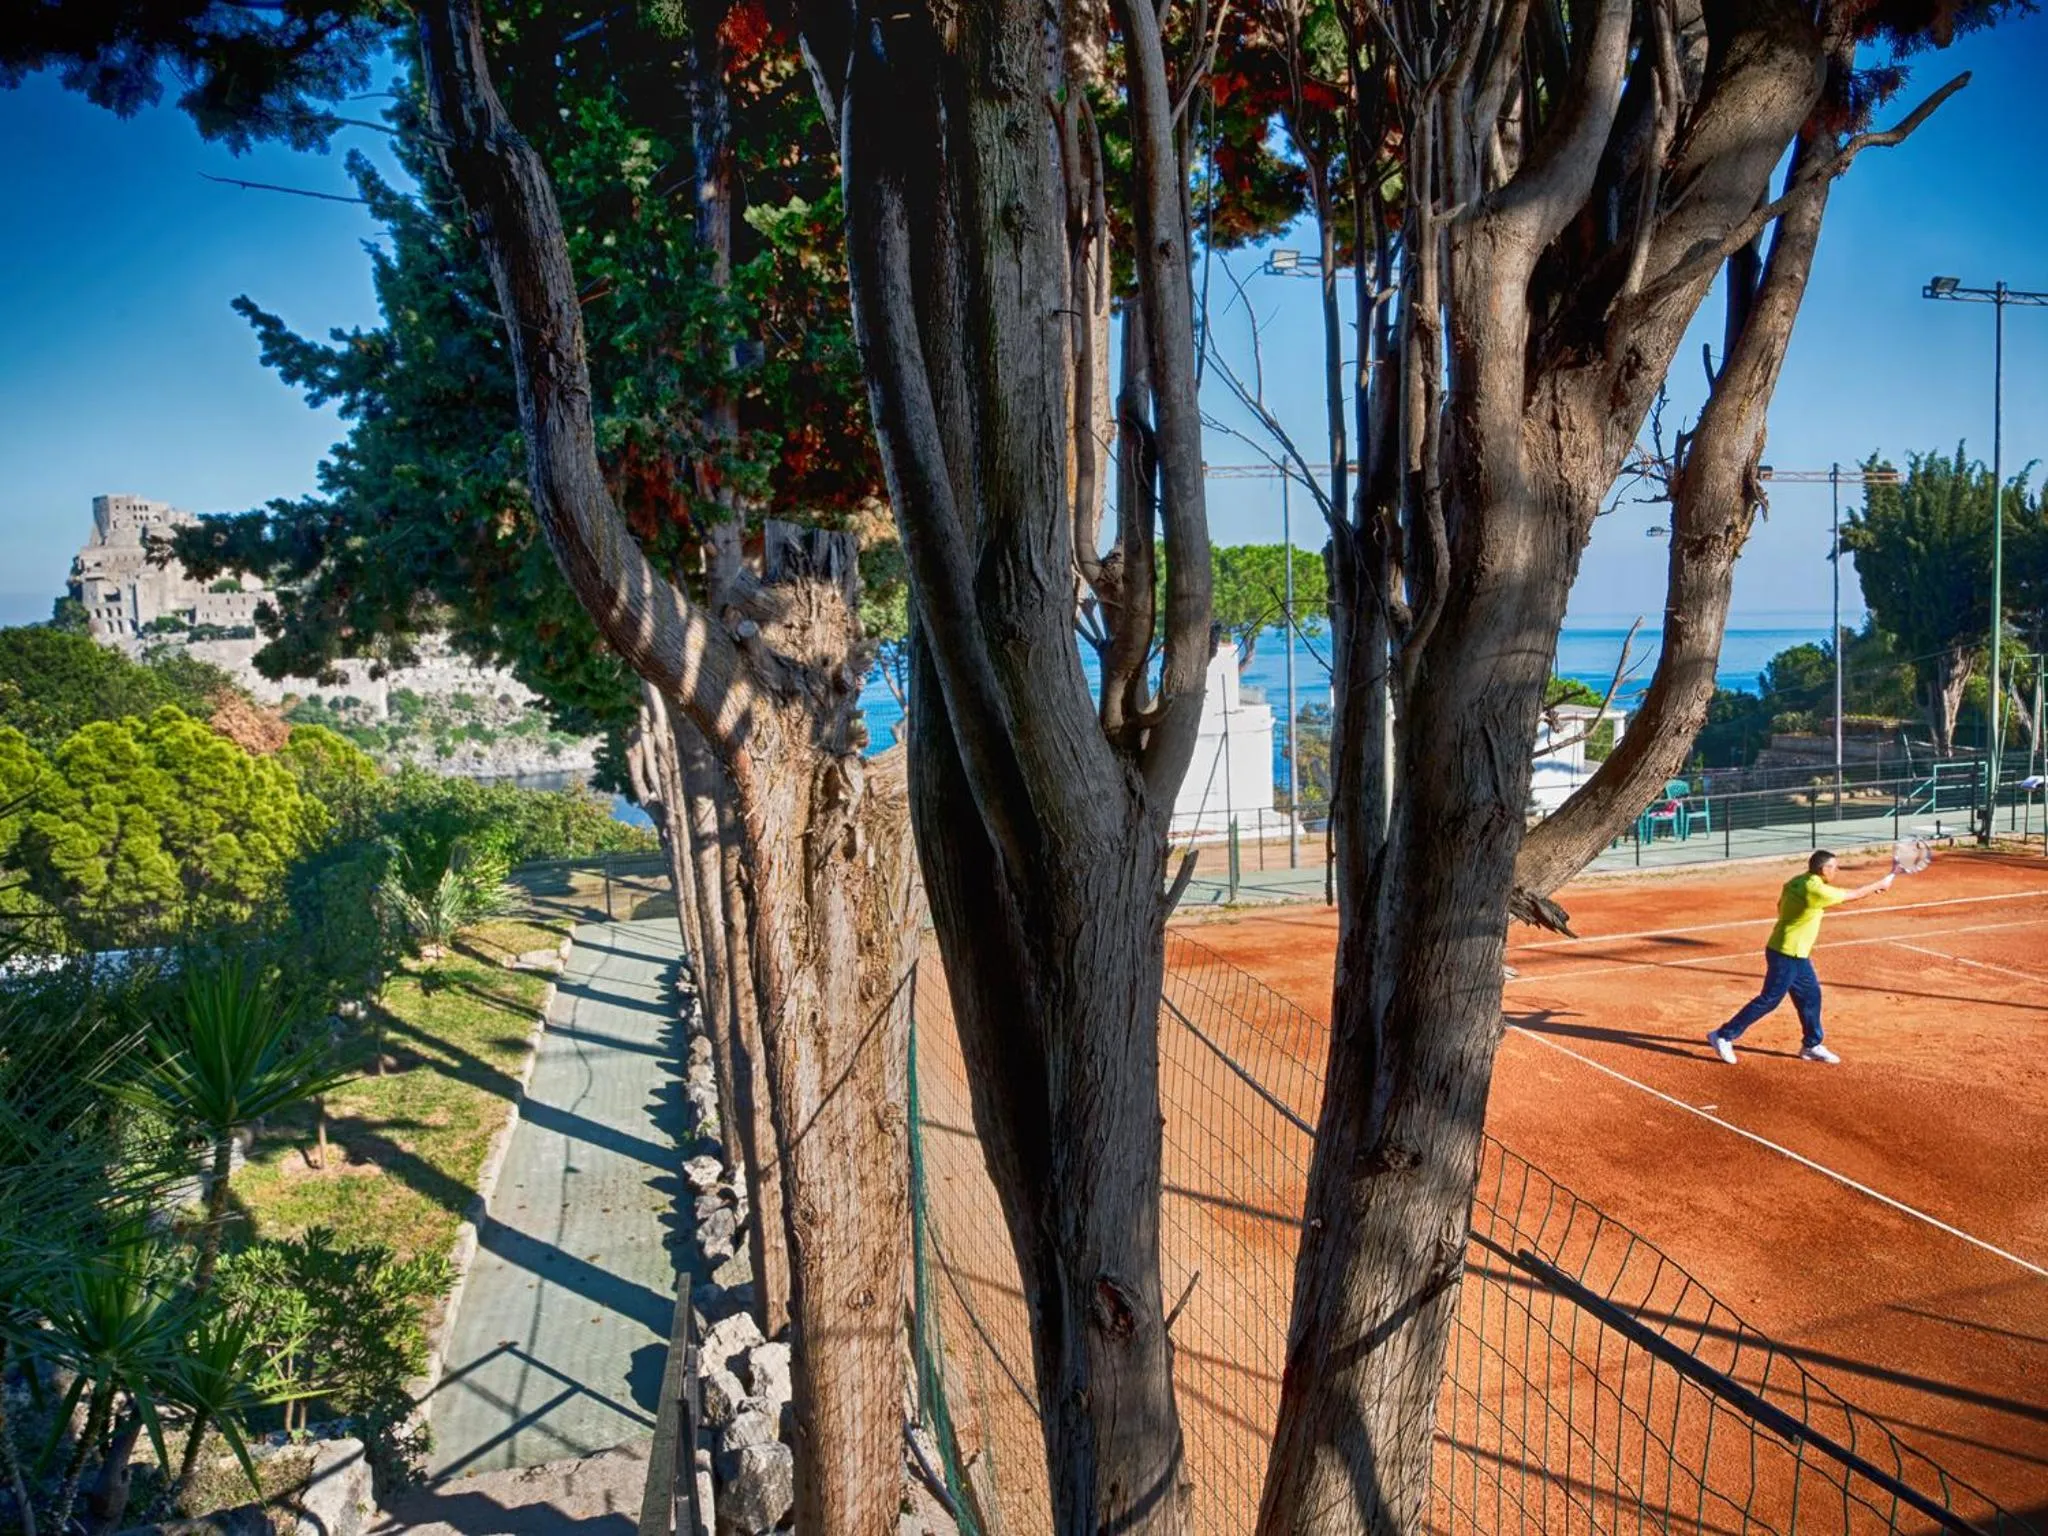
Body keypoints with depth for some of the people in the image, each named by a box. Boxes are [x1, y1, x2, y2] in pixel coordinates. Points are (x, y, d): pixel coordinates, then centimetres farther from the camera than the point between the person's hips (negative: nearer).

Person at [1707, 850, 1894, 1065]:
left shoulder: (1796, 882, 4)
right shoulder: (1816, 890, -22)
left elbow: (1781, 906, 15)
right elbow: (1854, 895, -12)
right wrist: (1881, 884, 4)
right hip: (1786, 956, -9)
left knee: (1810, 996, 16)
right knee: (1769, 1000, -4)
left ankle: (1811, 1046, 27)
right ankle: (1724, 1036, -1)